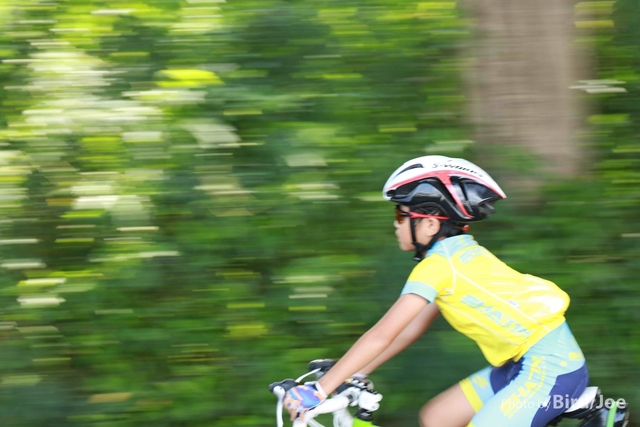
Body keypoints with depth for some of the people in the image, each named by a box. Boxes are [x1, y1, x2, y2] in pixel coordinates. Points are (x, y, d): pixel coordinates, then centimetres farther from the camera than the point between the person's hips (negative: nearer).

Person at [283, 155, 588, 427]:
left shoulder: (439, 264, -15)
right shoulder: (457, 255, 13)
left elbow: (382, 336, -18)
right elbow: (413, 328, 17)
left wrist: (319, 391, -18)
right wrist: (354, 376, 15)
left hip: (550, 370, -10)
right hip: (526, 363, 10)